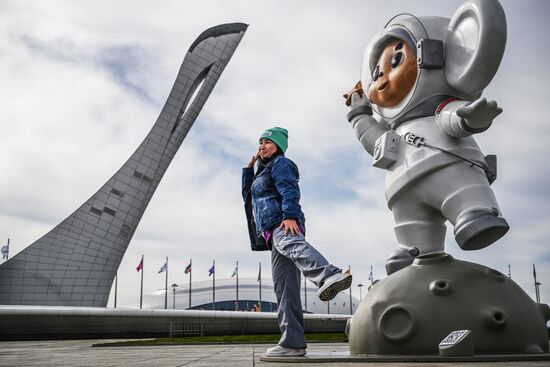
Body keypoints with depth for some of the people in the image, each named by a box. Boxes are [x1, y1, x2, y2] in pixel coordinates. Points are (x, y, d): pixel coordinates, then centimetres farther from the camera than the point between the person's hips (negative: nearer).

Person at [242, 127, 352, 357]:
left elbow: (290, 191, -10)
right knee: (284, 288, 0)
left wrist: (290, 215, -27)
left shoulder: (280, 163, 8)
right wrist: (249, 167, 37)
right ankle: (292, 343, -5)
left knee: (290, 244, -45)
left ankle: (329, 276, -75)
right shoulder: (264, 171, 37)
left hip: (282, 225, -10)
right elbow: (247, 195, 44)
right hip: (273, 232, 10)